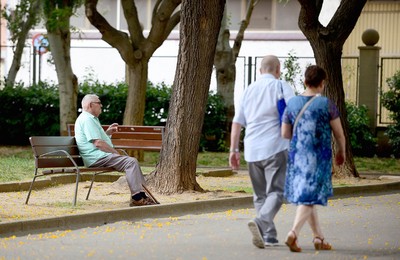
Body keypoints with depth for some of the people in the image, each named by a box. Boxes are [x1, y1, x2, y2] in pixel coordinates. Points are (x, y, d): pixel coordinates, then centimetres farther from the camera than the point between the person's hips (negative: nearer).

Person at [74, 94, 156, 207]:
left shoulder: (91, 118, 23)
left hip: (99, 157, 11)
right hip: (97, 158, -11)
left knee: (132, 162, 10)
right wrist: (116, 153, -12)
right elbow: (98, 143, -20)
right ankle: (136, 197, -27)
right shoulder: (87, 119, -12)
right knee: (131, 162, -22)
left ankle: (141, 195, 1)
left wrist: (107, 132, 18)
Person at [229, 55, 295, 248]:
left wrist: (233, 149, 17)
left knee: (260, 194, 13)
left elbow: (237, 122, 15)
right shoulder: (281, 87, 1)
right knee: (276, 191, -7)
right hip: (275, 147, -5)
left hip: (252, 150, 5)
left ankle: (269, 235, 10)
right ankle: (261, 222, -31)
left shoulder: (249, 89, 16)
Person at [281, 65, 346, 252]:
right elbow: (339, 133, -4)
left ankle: (319, 238, 21)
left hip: (297, 156, 4)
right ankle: (293, 234, -20)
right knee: (309, 197, -3)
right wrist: (341, 152, 14)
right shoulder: (326, 104, -10)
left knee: (307, 196, 15)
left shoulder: (292, 103, 1)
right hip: (319, 157, -4)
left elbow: (285, 134, 5)